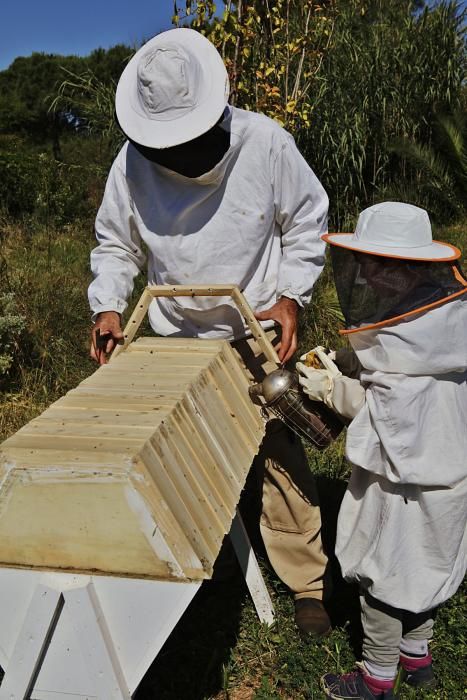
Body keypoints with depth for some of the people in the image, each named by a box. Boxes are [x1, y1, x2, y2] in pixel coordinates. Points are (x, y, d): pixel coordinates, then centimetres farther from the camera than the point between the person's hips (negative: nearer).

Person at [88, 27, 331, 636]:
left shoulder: (267, 144, -16)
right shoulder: (132, 163, -11)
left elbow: (306, 226, -3)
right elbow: (116, 245, 4)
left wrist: (290, 296, -12)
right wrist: (107, 307, -11)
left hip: (259, 328, -2)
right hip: (177, 334, 3)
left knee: (280, 455, 0)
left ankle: (307, 582, 16)